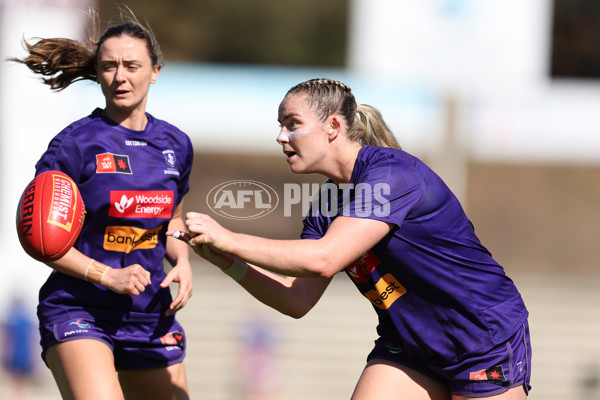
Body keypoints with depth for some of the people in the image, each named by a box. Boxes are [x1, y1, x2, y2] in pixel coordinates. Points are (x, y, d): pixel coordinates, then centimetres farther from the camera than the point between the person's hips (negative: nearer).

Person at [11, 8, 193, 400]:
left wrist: (182, 262, 1)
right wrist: (108, 276, -17)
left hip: (150, 315, 6)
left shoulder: (176, 145, 7)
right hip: (78, 309, -6)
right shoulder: (75, 143, -9)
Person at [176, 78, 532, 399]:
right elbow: (298, 300, 3)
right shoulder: (326, 205, 3)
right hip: (408, 348, 8)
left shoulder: (392, 173, -23)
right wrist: (229, 262, -11)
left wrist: (229, 239, -28)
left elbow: (323, 259, -32)